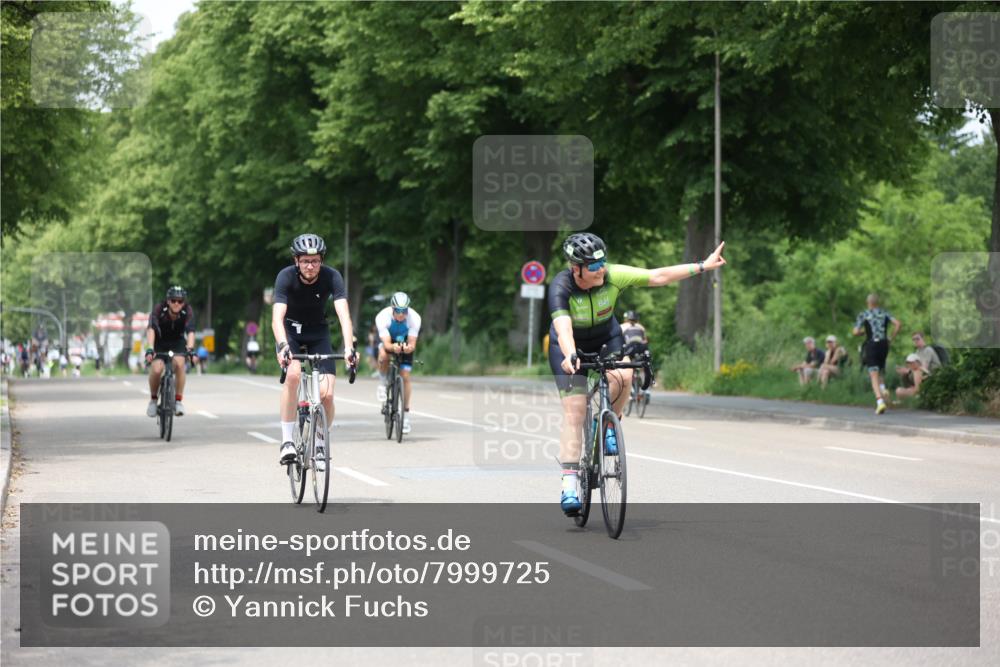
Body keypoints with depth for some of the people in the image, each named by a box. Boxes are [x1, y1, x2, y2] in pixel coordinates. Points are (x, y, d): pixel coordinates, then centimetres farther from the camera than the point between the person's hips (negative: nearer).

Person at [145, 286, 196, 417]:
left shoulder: (187, 311, -23)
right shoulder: (160, 309, -27)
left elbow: (190, 332, -34)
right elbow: (151, 329, -37)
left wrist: (190, 350, -51)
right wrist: (149, 349, -51)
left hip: (177, 342, 1)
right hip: (159, 342, -1)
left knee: (179, 363, -30)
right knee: (156, 369, -25)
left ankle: (179, 400, -17)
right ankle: (153, 399, 2)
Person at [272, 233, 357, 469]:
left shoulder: (331, 277, -23)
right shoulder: (286, 276, -25)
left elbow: (343, 314, -33)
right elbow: (277, 317, -35)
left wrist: (348, 347, -48)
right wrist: (282, 346, -53)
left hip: (318, 332, 1)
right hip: (290, 330, -1)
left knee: (327, 394, -15)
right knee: (293, 373, -32)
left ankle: (320, 445, 11)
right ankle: (287, 441, -22)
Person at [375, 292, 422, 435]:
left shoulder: (414, 318, -31)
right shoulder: (382, 317, -34)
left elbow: (412, 344, -30)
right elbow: (387, 344, -36)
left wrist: (408, 347, -54)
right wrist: (393, 347, -59)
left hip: (405, 343, 1)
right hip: (388, 341, -1)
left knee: (405, 376, -10)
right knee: (383, 356, -36)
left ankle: (406, 413, 3)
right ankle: (383, 384, -7)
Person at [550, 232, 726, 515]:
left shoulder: (612, 276, -25)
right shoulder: (560, 287, -33)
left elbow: (658, 276, -22)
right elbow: (563, 329, -47)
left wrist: (702, 266, -24)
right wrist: (570, 356, -66)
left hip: (606, 337, 3)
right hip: (570, 346, -3)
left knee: (623, 377, -29)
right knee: (574, 414, -14)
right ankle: (569, 484, -14)